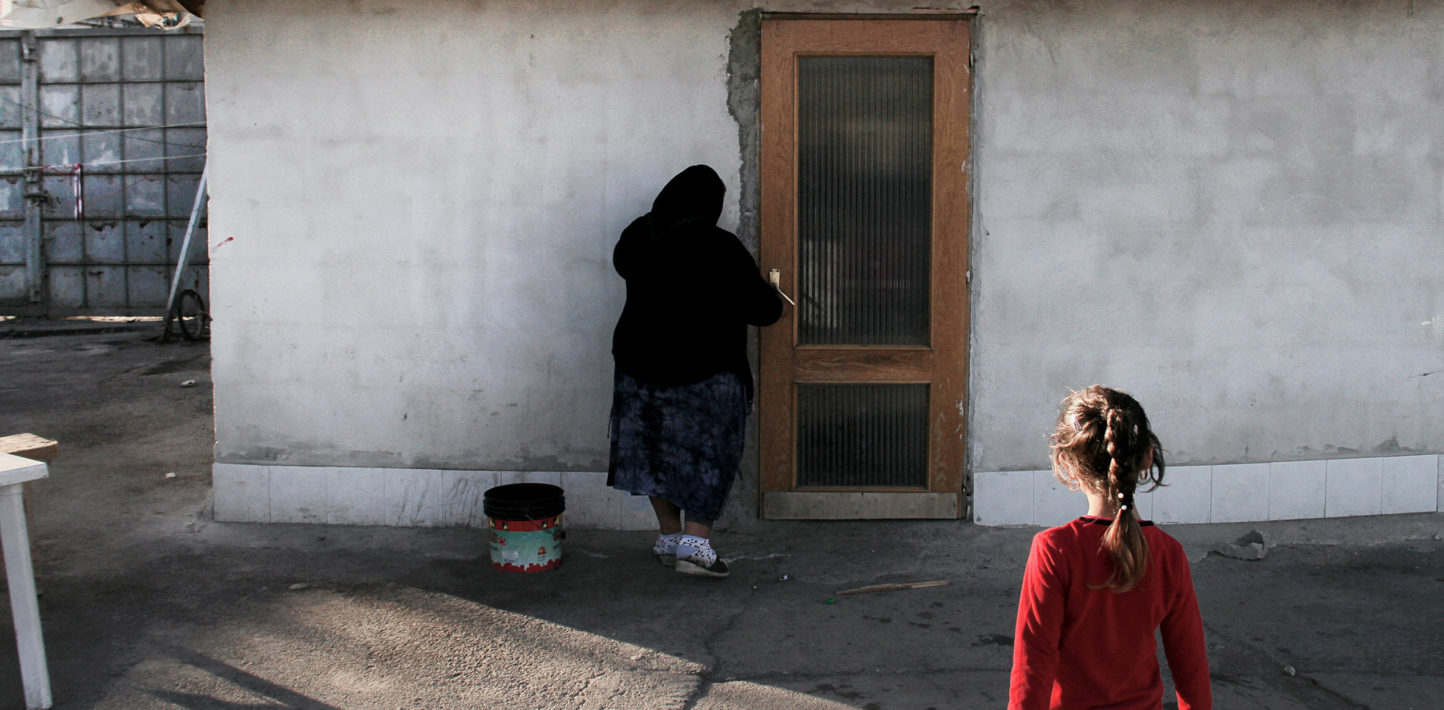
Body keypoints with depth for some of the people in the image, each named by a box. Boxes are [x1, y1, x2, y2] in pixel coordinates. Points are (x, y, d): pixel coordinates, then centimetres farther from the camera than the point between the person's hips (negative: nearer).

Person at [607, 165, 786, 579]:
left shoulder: (637, 236, 0)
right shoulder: (720, 248, -15)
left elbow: (623, 265, 24)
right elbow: (761, 307, -9)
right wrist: (774, 302, 13)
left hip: (640, 361, 5)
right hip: (706, 369, -5)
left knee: (657, 449, 15)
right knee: (708, 452, 5)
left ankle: (669, 537, 23)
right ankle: (695, 544, -1)